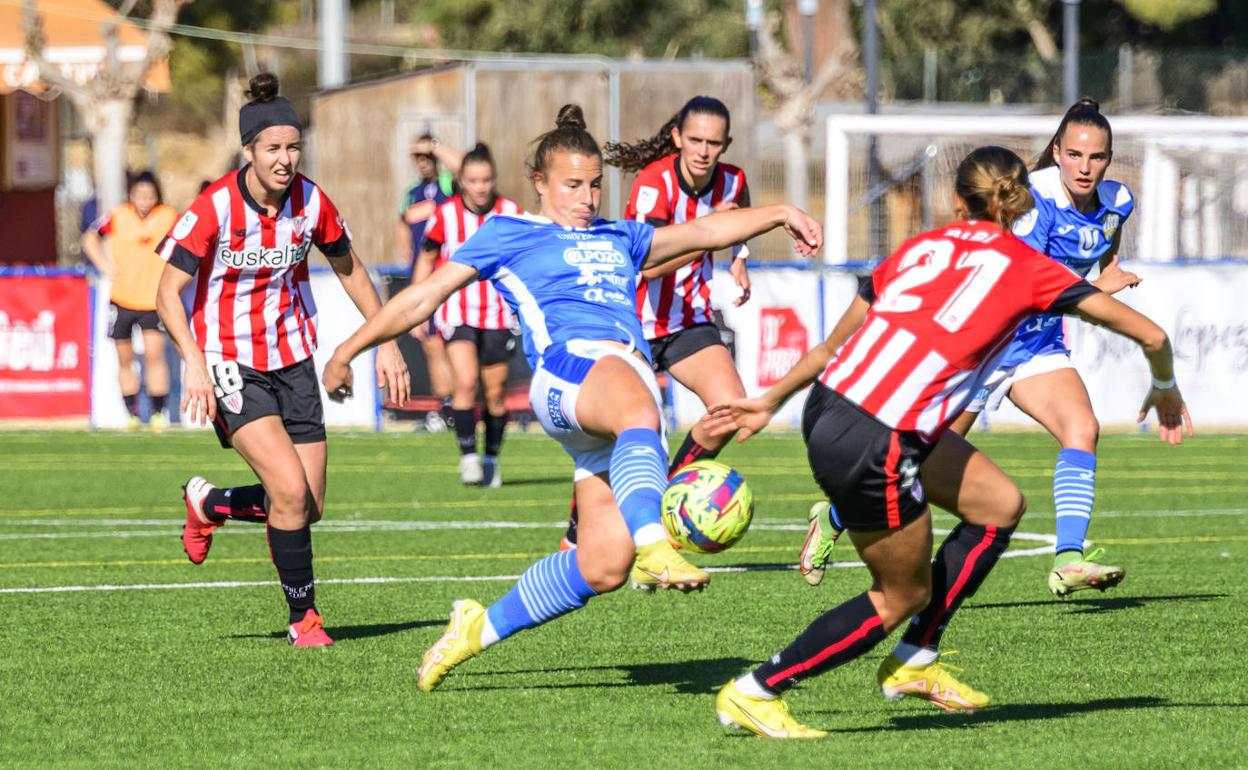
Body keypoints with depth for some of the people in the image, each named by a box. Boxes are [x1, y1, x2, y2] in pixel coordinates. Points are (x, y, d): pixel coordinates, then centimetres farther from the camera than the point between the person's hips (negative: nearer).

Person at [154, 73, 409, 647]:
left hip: (291, 359, 5)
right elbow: (168, 291, -17)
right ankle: (302, 617, -3)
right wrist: (195, 363, -30)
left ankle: (208, 503, 32)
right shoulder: (215, 208, -18)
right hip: (230, 366, -5)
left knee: (308, 508, 3)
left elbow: (349, 270, 13)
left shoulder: (311, 202, -5)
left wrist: (387, 344, 10)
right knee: (291, 490, -20)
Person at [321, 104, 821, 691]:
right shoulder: (507, 234, 19)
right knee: (638, 408, -42)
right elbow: (425, 297, 21)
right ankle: (653, 545, -65)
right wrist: (348, 352, 23)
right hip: (568, 363, -6)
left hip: (633, 375, 6)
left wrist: (778, 214, 16)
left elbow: (704, 231, 30)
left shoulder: (618, 238, 33)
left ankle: (482, 627, 12)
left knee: (602, 566, -7)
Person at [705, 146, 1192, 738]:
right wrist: (1165, 391, 26)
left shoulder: (922, 247, 18)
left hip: (830, 401, 7)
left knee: (1001, 504, 19)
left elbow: (833, 345, 24)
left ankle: (914, 663, 25)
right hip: (872, 445, -7)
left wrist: (771, 401, 37)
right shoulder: (1025, 267, 4)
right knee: (902, 597, 13)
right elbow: (1148, 334, 6)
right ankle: (753, 693, 15)